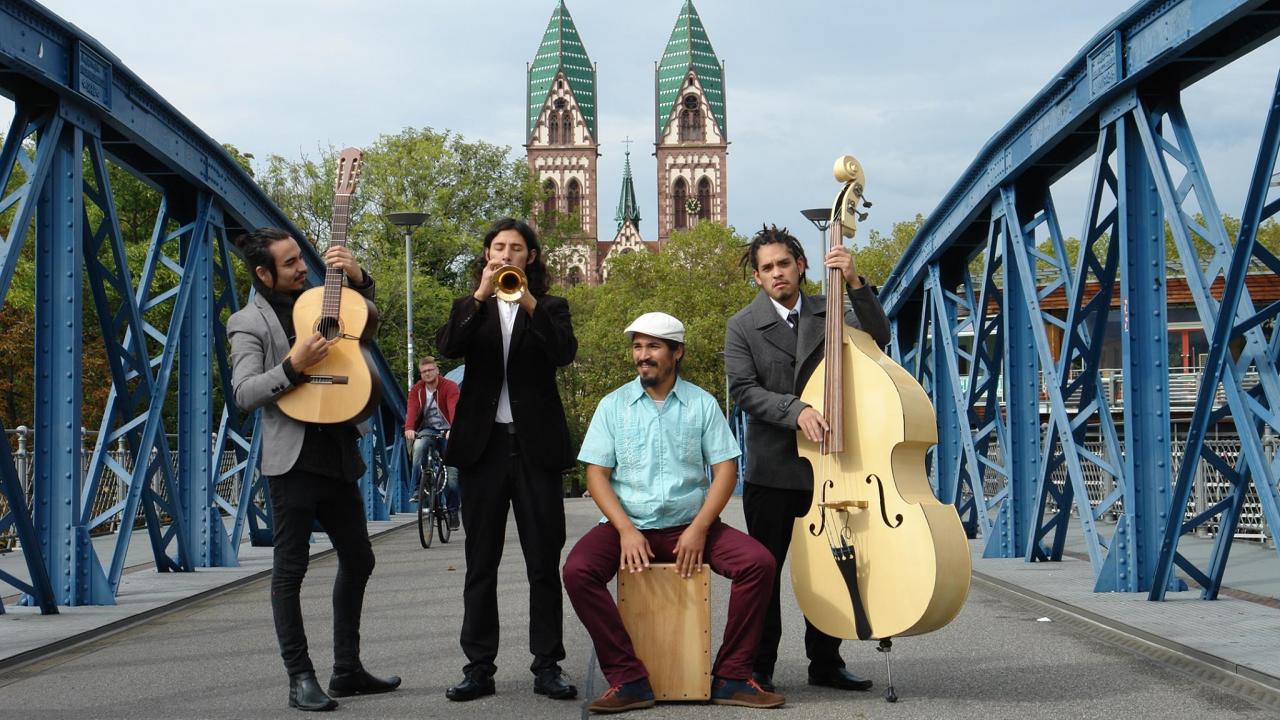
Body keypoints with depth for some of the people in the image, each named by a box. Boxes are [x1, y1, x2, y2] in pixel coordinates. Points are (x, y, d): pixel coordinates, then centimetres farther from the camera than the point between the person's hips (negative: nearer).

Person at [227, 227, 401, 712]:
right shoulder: (249, 323, -4)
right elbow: (243, 394, -12)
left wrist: (357, 277, 6)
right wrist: (292, 366, -25)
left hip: (339, 453, 8)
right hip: (294, 458, -8)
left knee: (358, 560, 12)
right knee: (290, 568, -3)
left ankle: (347, 670, 22)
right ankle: (301, 679, 3)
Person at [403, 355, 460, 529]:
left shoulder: (450, 386, -10)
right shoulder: (417, 389, 1)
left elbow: (453, 409, -26)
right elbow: (412, 409, -16)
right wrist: (409, 428, -35)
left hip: (447, 431, -2)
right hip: (427, 430, 2)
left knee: (452, 473, -5)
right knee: (418, 446, -33)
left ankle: (452, 511, 7)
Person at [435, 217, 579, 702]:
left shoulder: (550, 308, 9)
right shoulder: (471, 309, 12)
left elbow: (564, 353, -10)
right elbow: (448, 347, -8)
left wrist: (529, 302, -16)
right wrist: (481, 295, -15)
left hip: (536, 445, -1)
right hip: (484, 444, 1)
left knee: (545, 562, 0)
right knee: (480, 563, 4)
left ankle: (547, 666, 5)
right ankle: (479, 667, 8)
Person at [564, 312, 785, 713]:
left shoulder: (702, 404, 5)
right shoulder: (613, 405, 5)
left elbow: (725, 469, 1)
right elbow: (597, 474, 0)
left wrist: (699, 528, -13)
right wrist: (626, 529, -14)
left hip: (690, 526, 0)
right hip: (628, 525, 0)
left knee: (759, 563, -23)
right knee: (577, 570, -28)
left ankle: (731, 678, -11)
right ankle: (629, 679, -19)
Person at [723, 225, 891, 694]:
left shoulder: (828, 312, 7)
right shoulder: (743, 326, -1)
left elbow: (877, 337, -6)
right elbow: (744, 390, -10)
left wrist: (854, 283, -17)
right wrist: (796, 411, -24)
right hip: (772, 469, -3)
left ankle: (825, 663, 21)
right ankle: (759, 667, 13)